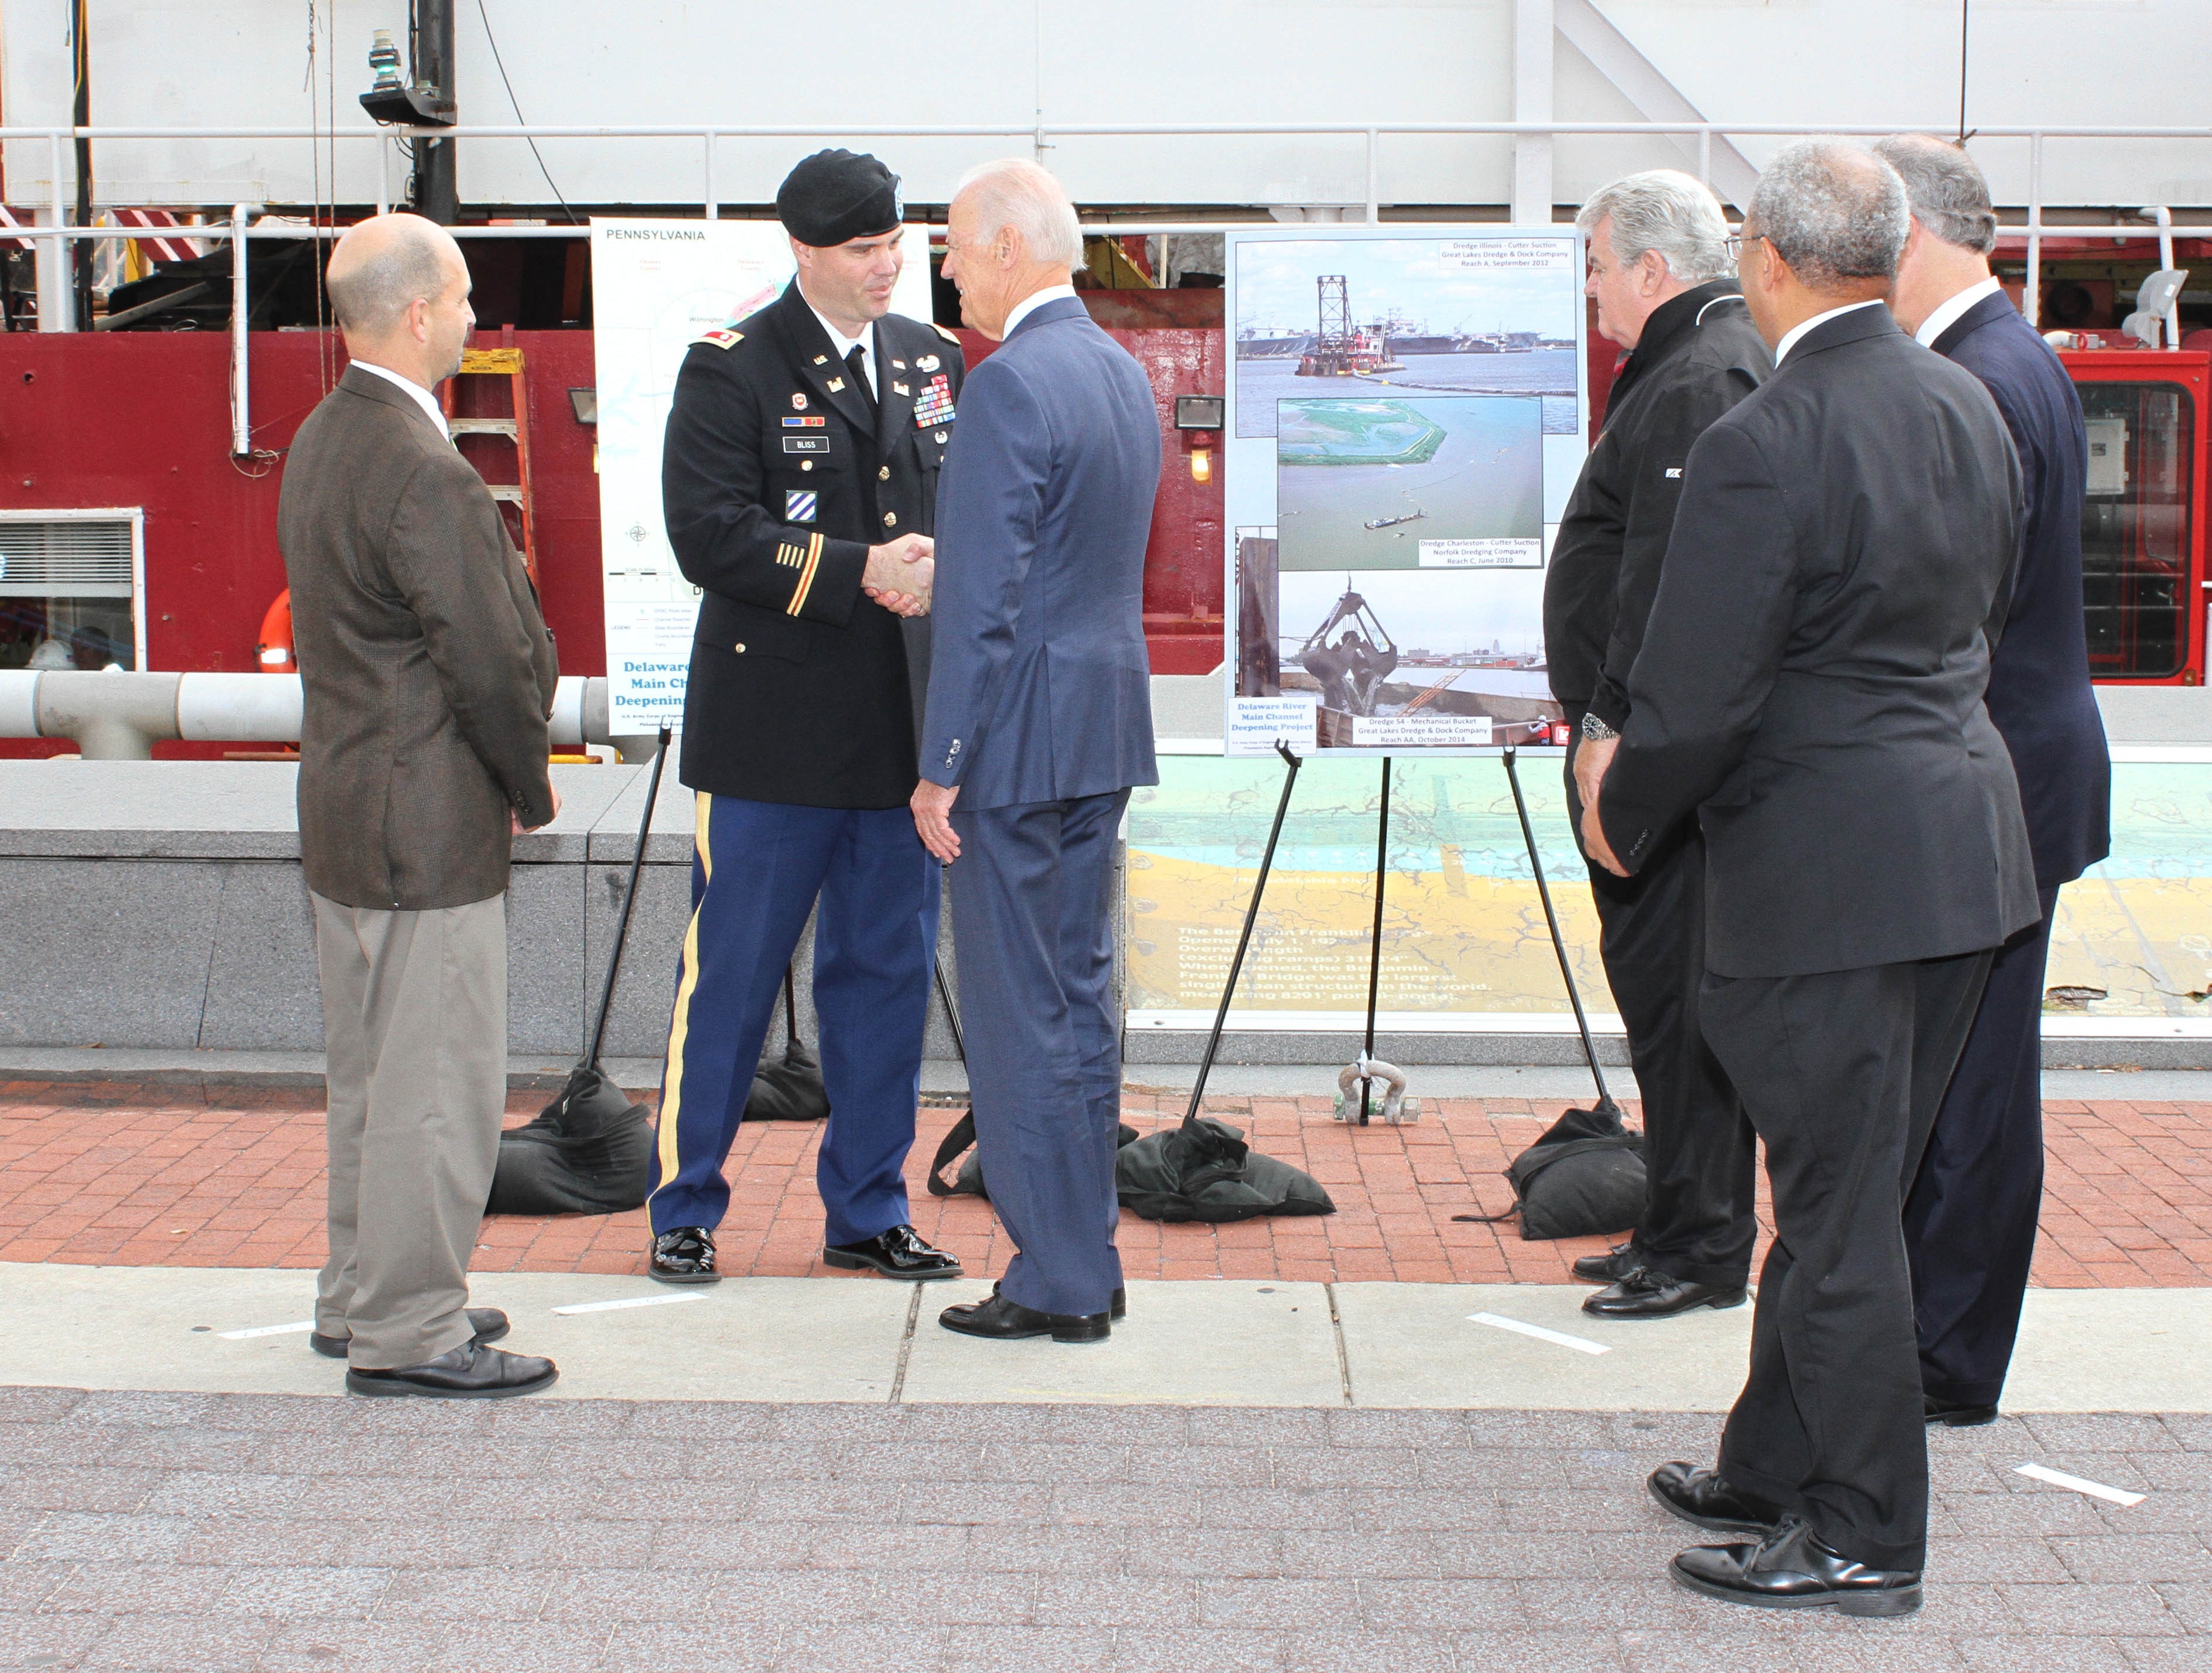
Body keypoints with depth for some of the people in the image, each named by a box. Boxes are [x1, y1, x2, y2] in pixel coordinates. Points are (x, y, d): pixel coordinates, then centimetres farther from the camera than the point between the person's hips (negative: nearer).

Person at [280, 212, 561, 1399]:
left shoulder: (320, 440, 10)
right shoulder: (423, 474, -22)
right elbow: (491, 660, -20)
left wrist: (508, 774, 12)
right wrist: (533, 788, -3)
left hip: (342, 814, 10)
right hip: (427, 832, -10)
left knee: (371, 1076, 19)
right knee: (437, 1086, -1)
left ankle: (359, 1300, 29)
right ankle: (407, 1334, 7)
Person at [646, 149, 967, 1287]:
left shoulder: (934, 359, 12)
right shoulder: (729, 369, -4)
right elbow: (708, 536, -14)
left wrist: (940, 569, -9)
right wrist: (862, 571, -20)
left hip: (901, 727, 5)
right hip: (771, 734, -5)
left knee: (886, 977, 11)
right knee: (728, 977, 3)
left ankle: (867, 1213, 23)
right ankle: (683, 1209, 17)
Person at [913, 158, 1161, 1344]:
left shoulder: (1011, 386, -17)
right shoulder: (1122, 372, 12)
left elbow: (982, 596, -20)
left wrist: (942, 765, -15)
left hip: (1021, 733, -9)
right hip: (1107, 723, 9)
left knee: (1021, 1014, -2)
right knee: (1081, 999, 15)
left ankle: (1055, 1283, 5)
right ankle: (1085, 1264, 23)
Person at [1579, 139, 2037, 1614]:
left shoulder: (1761, 448, -19)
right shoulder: (1969, 408, 7)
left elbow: (1699, 700, -18)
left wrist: (1623, 813, 1)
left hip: (1826, 866, -9)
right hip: (1965, 838, 9)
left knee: (1841, 1203, 2)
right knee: (1845, 1189, 18)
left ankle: (1865, 1540, 13)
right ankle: (1776, 1472, 32)